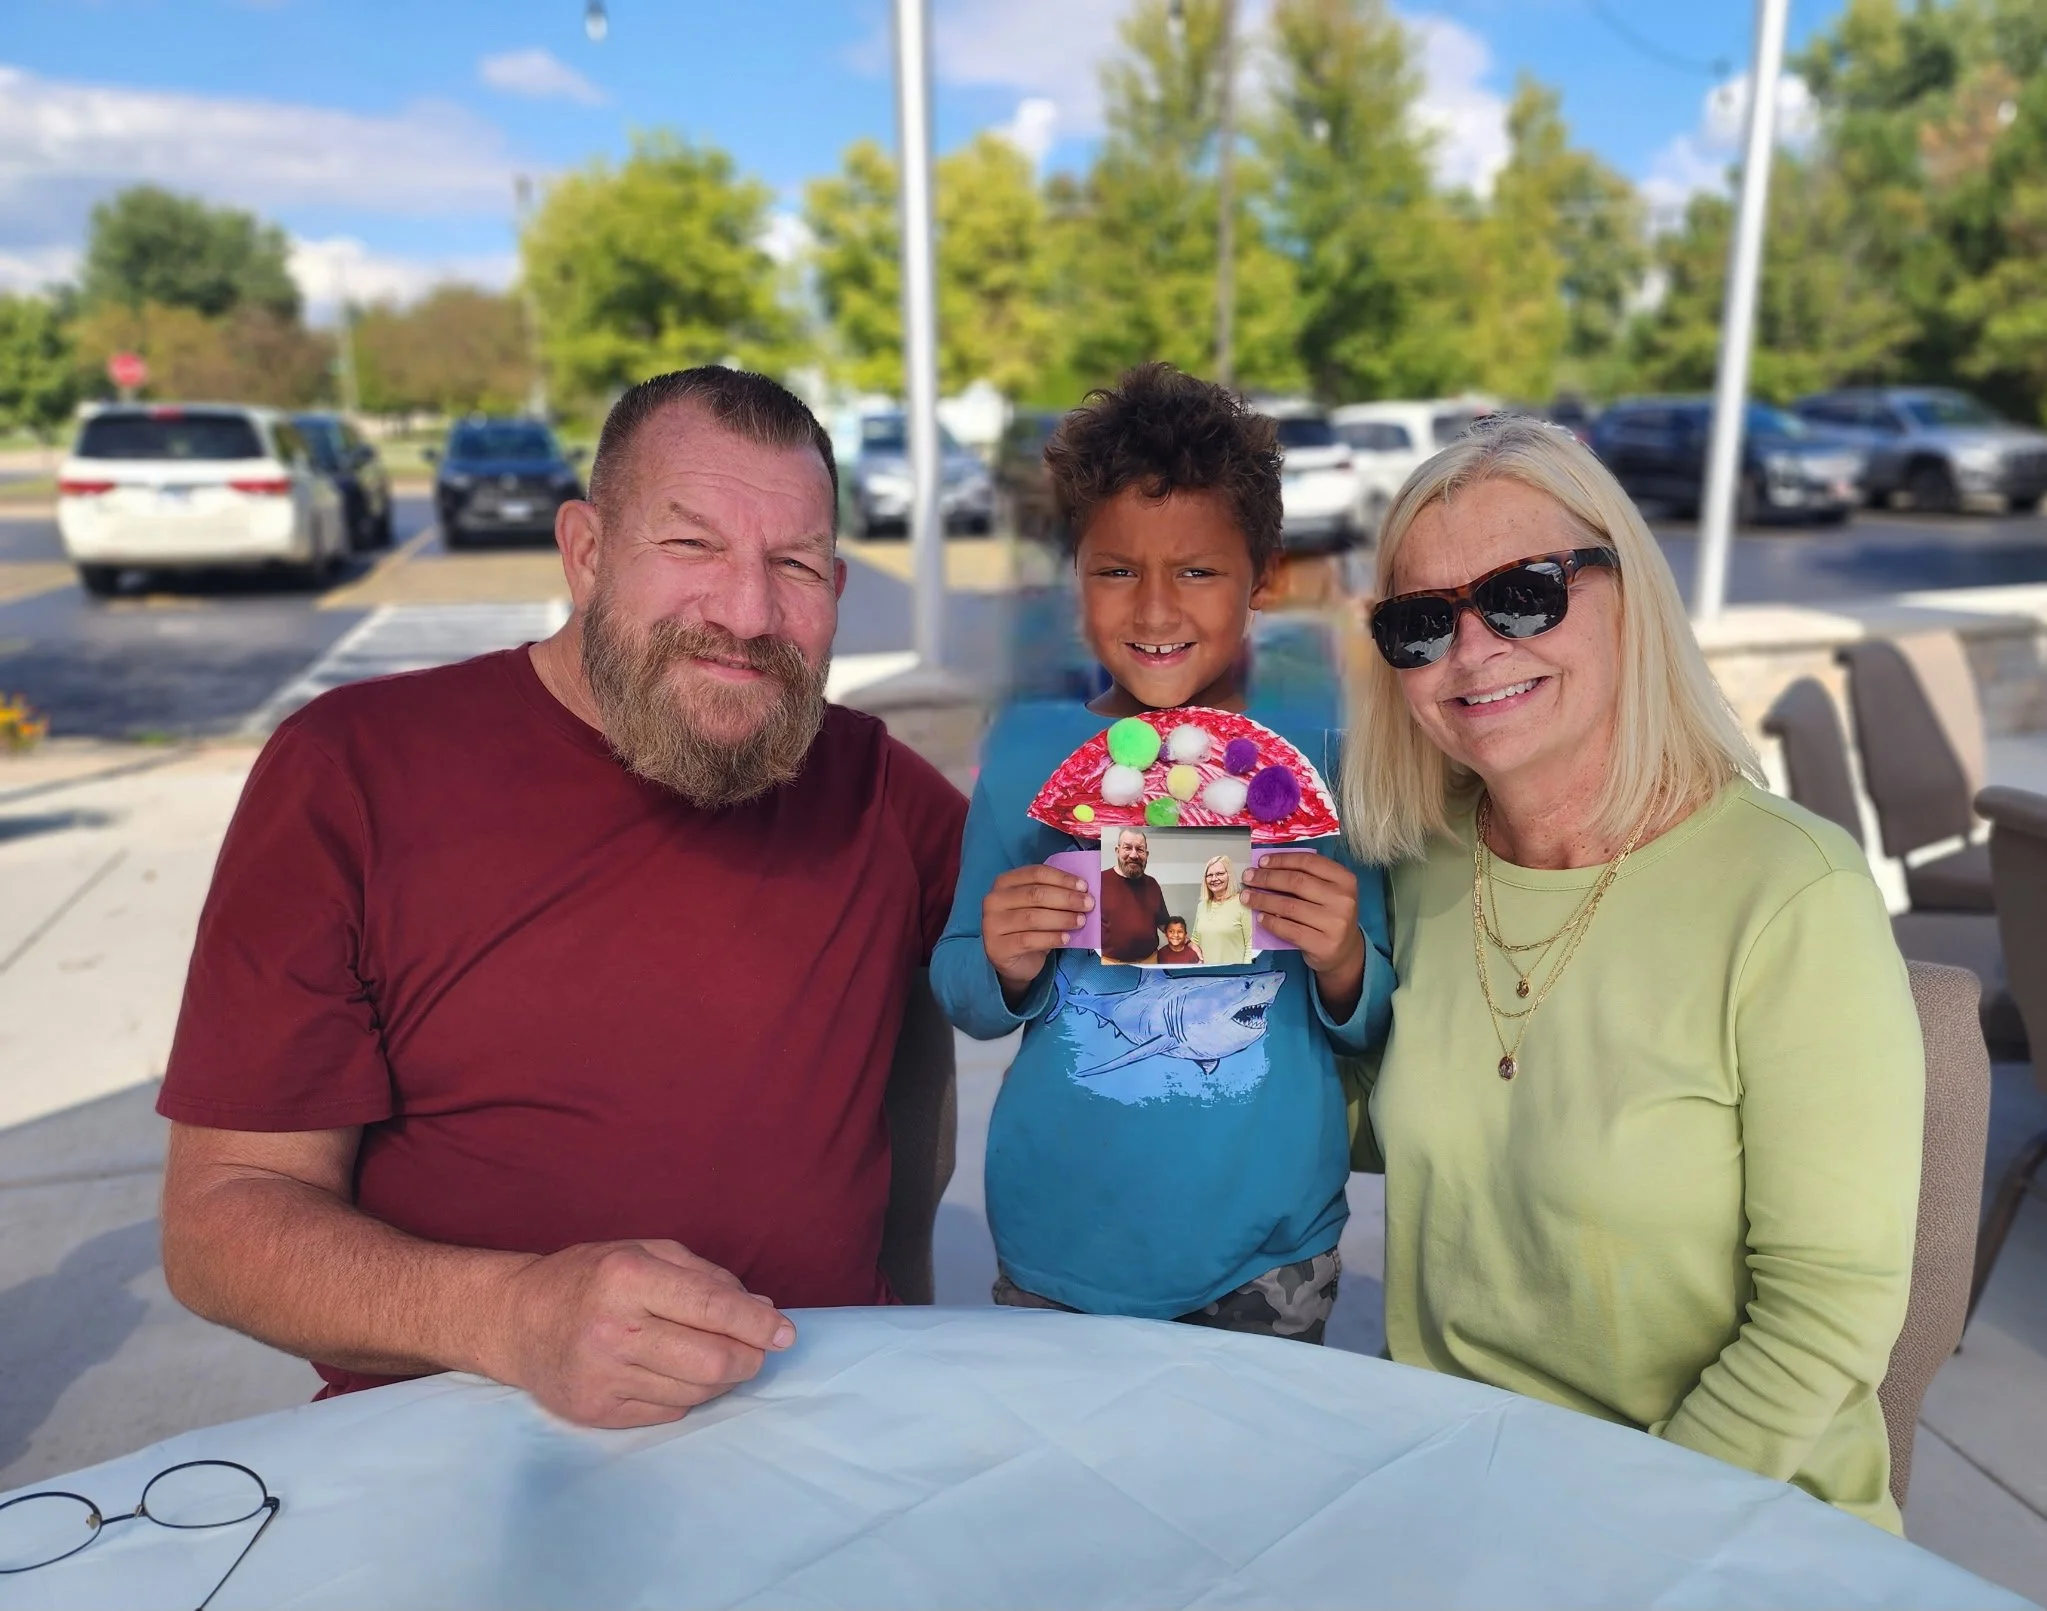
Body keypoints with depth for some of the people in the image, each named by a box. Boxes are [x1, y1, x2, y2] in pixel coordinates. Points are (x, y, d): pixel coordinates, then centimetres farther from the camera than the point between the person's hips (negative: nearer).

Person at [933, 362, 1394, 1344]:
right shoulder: (1028, 749, -6)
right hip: (1058, 1239, 1)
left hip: (1270, 1249, 0)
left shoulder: (1322, 759, -8)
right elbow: (960, 998, -1)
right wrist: (1007, 969, -22)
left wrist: (1343, 962, -23)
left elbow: (1372, 1025, -3)